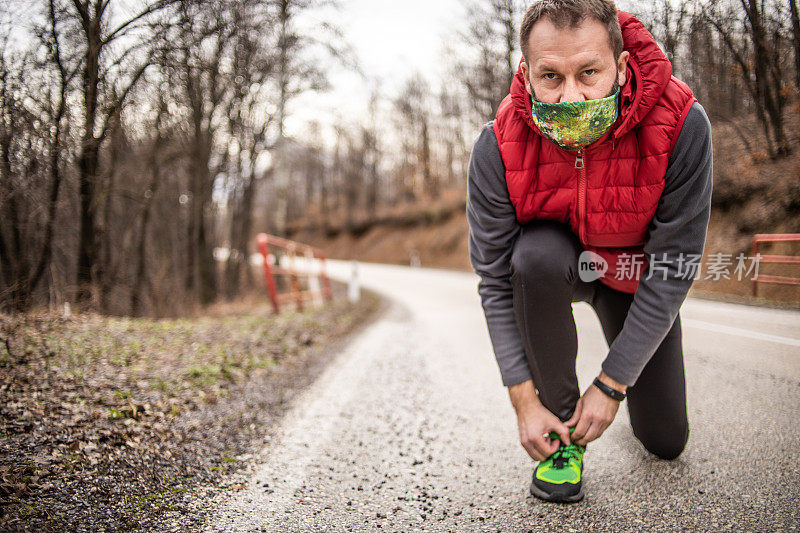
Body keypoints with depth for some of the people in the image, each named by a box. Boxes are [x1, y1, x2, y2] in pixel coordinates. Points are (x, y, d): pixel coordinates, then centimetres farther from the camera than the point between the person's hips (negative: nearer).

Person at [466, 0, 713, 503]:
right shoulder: (498, 146, -30)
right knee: (536, 253, -39)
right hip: (556, 262, 0)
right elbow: (496, 282, -22)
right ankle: (563, 433, -17)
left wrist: (611, 384, -23)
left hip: (638, 274, 1)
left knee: (666, 441, 2)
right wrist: (524, 399, -24)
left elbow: (673, 268, -26)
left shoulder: (681, 125, -32)